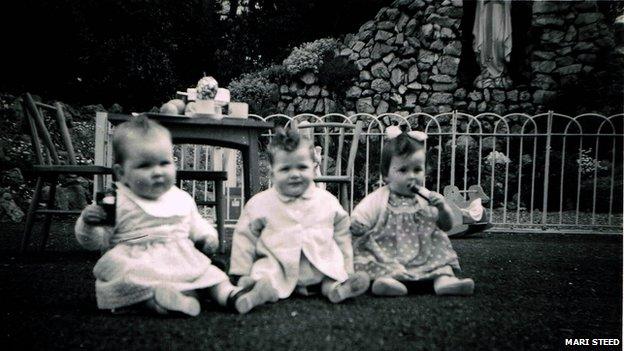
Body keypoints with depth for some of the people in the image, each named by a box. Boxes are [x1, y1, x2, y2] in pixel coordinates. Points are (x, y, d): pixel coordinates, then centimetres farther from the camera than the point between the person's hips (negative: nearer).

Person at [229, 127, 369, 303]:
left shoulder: (328, 201, 8)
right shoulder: (259, 204, 2)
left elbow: (341, 234, 17)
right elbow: (245, 238, 6)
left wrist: (347, 271, 15)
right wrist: (243, 274, 2)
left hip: (323, 267, 3)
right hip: (280, 270, -2)